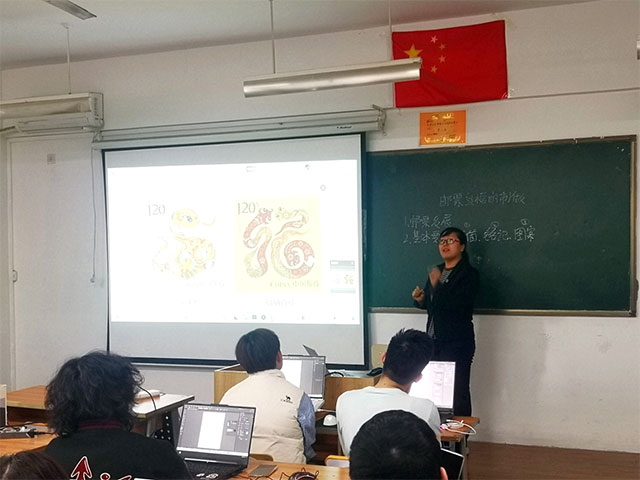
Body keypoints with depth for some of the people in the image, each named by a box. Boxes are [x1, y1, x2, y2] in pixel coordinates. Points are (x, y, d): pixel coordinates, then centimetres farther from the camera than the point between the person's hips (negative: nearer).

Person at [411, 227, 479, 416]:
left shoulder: (468, 274, -8)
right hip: (434, 340, 7)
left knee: (457, 392, -5)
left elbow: (458, 305, -21)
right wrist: (420, 299, 2)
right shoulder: (436, 271, 13)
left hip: (457, 343, -7)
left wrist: (437, 285, -20)